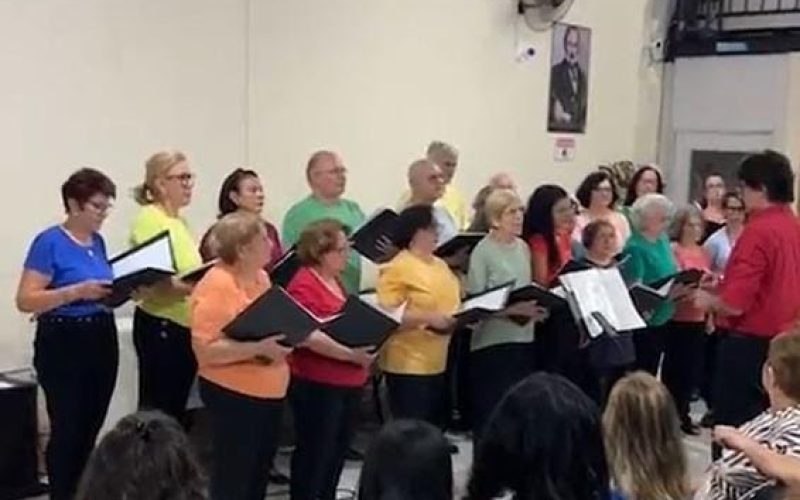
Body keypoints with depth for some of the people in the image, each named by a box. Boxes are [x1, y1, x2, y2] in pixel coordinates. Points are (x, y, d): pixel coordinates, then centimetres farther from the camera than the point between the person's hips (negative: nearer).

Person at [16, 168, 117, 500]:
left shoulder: (98, 241, 10)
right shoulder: (49, 242, -12)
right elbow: (25, 300, -17)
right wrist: (77, 291, -27)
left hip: (102, 339, 7)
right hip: (64, 344, -7)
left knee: (91, 430, 12)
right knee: (67, 431, -1)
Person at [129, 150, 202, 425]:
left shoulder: (180, 221, 13)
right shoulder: (148, 220, -14)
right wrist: (186, 287, -35)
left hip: (185, 327, 9)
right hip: (160, 327, -9)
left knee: (177, 407, 15)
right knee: (158, 409, -3)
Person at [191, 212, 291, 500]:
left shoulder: (260, 276, 7)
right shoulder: (216, 284, -19)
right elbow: (205, 349, -24)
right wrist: (257, 349, -29)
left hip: (269, 392, 9)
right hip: (234, 394, -8)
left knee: (259, 474, 18)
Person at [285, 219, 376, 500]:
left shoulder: (335, 281, 12)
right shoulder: (304, 285, -17)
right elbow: (307, 335, -28)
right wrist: (350, 354, -29)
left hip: (347, 383, 9)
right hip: (316, 385, -9)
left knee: (338, 452, 19)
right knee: (314, 453, 3)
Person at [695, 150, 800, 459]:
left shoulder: (758, 230, -20)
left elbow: (734, 304, -23)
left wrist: (708, 300, -3)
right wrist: (726, 282, 15)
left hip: (750, 344, -8)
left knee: (731, 427, 3)